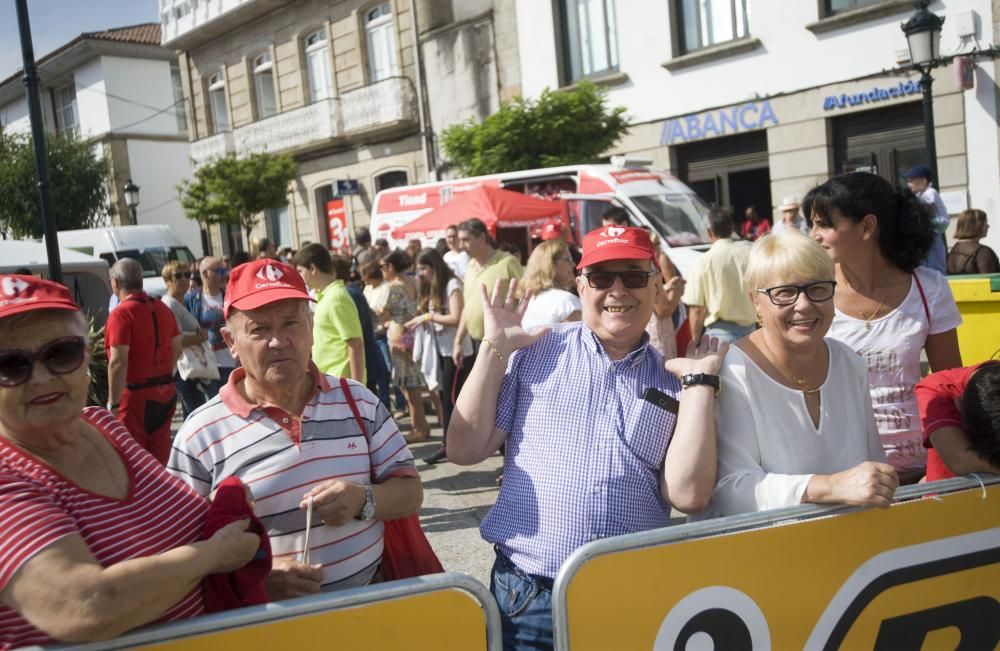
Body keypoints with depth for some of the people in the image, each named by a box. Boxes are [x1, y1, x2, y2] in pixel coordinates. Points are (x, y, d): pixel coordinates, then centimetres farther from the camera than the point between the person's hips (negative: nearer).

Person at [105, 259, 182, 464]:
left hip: (135, 395, -7)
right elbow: (177, 348, 14)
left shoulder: (121, 314, -15)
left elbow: (118, 362, -21)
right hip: (165, 393, 7)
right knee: (160, 454, 15)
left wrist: (113, 403, -18)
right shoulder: (162, 308, 7)